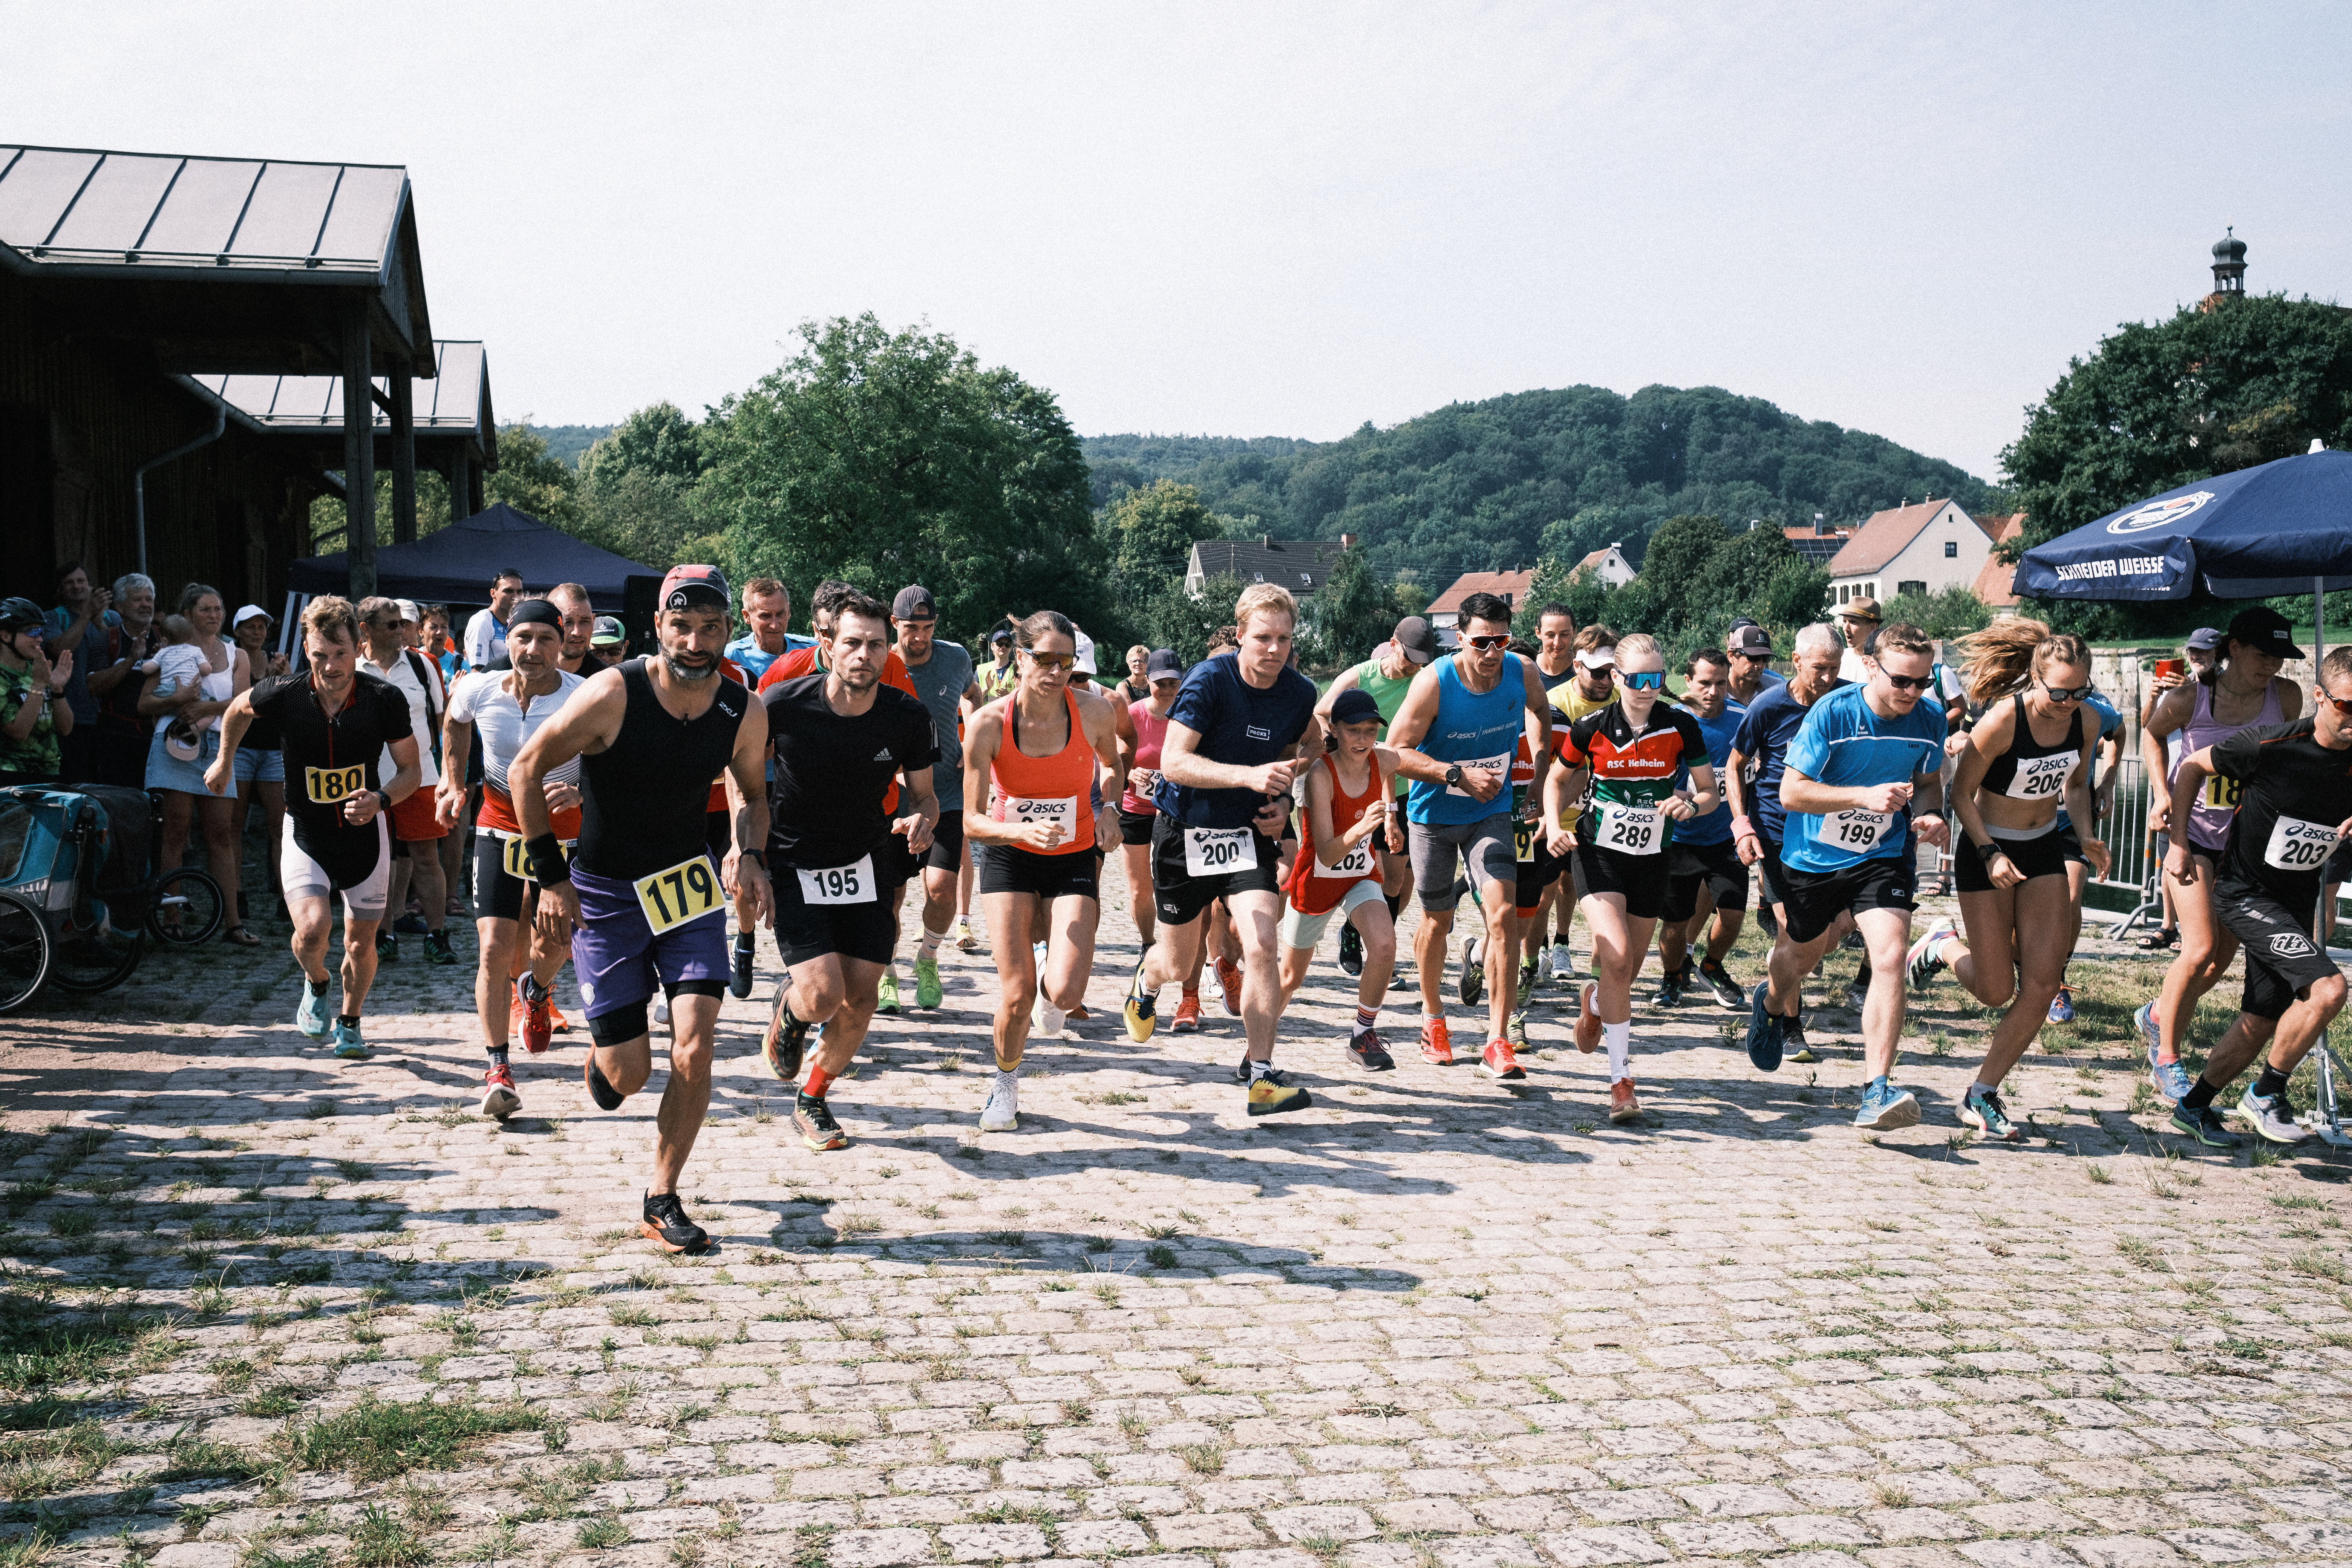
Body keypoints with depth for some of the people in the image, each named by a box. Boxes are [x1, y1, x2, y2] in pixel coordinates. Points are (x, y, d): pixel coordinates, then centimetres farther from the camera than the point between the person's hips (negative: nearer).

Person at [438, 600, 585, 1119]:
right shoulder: (478, 690, -11)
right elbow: (453, 722, 14)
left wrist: (578, 794, -33)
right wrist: (453, 780, 10)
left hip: (563, 832, 0)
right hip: (499, 825, 1)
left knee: (552, 947, 9)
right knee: (494, 948, -10)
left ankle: (535, 993, 49)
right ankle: (498, 1071, 0)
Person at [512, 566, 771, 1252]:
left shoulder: (743, 713, -7)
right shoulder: (613, 694, -19)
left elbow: (753, 792, 13)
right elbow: (525, 769, -9)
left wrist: (749, 853, -7)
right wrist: (551, 875, -10)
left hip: (689, 886, 3)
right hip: (604, 893, -2)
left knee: (693, 1050, -11)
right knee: (630, 1073, 0)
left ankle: (661, 1201, 7)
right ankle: (602, 1056, 39)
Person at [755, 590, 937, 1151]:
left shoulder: (908, 716, -12)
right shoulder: (782, 703, -17)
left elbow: (923, 794, 3)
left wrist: (921, 819, -21)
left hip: (867, 863, 3)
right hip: (794, 866, -3)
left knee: (860, 1001, 1)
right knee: (822, 996, -16)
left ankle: (812, 1102, 27)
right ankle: (786, 1007, 23)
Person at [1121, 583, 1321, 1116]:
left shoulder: (1300, 693, -3)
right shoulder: (1209, 680, -19)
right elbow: (1173, 762, -27)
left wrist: (1283, 801, -3)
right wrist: (1250, 775, -39)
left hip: (1248, 833, 3)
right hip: (1184, 832, -2)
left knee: (1261, 946, -19)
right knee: (1179, 967, 12)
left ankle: (1262, 1079, -11)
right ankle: (1146, 978, 51)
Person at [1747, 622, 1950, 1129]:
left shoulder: (1930, 719, -8)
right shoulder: (1832, 713, -20)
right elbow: (1791, 791, -20)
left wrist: (1929, 814, -12)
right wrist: (1864, 796, -32)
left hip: (1884, 856, 1)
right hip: (1813, 856, -1)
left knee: (1891, 957, -20)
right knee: (1803, 953, 18)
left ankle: (1876, 1092, -20)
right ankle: (1771, 1004, 57)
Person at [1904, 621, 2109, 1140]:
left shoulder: (2086, 724, -7)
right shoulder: (2002, 720, -23)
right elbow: (1961, 793, -14)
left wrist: (2086, 835, -3)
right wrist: (1989, 853, -23)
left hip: (2045, 850, 5)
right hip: (1988, 850, -5)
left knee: (2042, 984, -6)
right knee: (1996, 991, -1)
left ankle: (1982, 1095, 7)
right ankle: (1944, 946, 33)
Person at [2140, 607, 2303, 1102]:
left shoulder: (2285, 697, -7)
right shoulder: (2189, 699, -15)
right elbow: (2152, 735, 6)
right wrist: (2163, 791, -6)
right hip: (2192, 829, -4)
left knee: (2224, 956, 6)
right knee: (2201, 949, -14)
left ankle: (2158, 1014, 35)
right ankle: (2167, 1058, 3)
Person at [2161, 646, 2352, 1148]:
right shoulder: (2271, 744, -19)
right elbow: (2193, 766, -4)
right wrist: (2179, 841, -5)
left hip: (2296, 901, 6)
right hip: (2245, 893, -6)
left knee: (2261, 1021, 11)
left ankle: (2194, 1106, 31)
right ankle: (2266, 1095, -4)